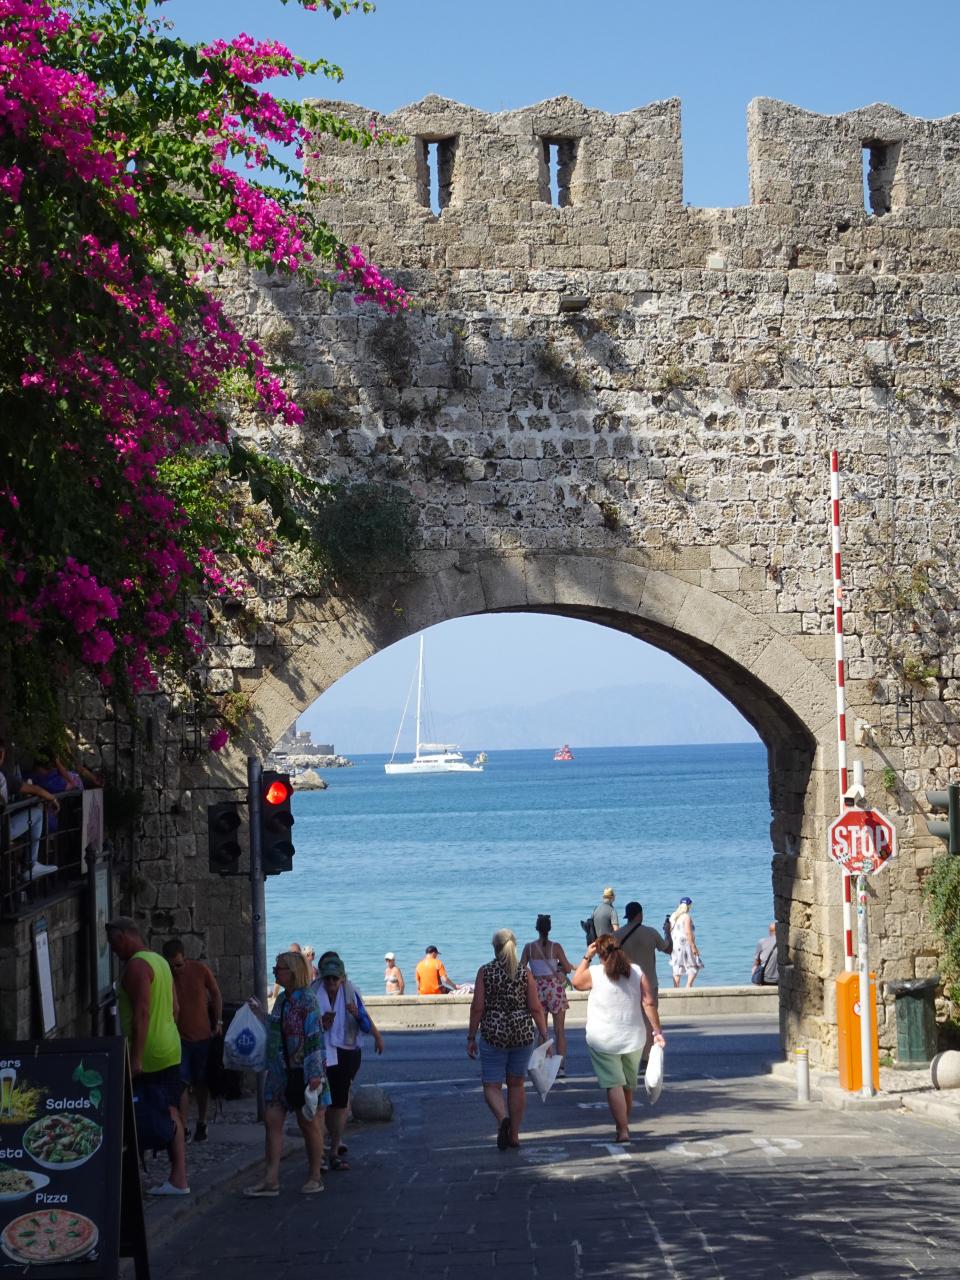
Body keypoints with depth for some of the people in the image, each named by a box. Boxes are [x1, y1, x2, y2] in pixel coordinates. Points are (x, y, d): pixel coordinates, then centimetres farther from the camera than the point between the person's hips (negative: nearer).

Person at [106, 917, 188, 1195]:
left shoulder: (136, 966, -15)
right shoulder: (160, 961, 16)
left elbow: (141, 1013, -22)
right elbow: (174, 1007, 20)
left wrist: (136, 1058, -23)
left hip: (149, 1055, -10)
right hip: (170, 1050, 10)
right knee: (170, 1114, 9)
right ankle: (178, 1179, 10)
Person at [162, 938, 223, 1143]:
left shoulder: (201, 970, -8)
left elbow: (216, 995, 6)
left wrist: (218, 1022, 2)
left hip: (203, 1036, 1)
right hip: (179, 1038, -1)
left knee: (202, 1084, 10)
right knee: (182, 1083, -10)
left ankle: (201, 1124, 23)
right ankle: (183, 1128, -9)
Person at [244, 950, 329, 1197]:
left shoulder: (307, 1000, -13)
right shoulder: (281, 999, 10)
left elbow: (315, 1037, -17)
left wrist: (315, 1074, -20)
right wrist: (262, 1016, 15)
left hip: (303, 1072, -8)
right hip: (280, 1071, 8)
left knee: (309, 1123, 4)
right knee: (272, 1121, 3)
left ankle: (315, 1176, 17)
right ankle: (270, 1180, 5)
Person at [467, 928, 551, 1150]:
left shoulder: (485, 972, -5)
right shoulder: (525, 972, -1)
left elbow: (477, 1007, -6)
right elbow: (536, 1008, -4)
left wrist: (471, 1037, 2)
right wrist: (544, 1037, 2)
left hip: (493, 1034, -2)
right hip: (523, 1033, 2)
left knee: (492, 1086, 5)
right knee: (516, 1084, 16)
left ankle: (502, 1118, -23)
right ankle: (514, 1134, 19)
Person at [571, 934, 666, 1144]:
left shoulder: (594, 974, -8)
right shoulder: (637, 972, -1)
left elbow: (576, 982, 13)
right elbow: (649, 1003, -6)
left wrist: (587, 957, 13)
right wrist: (657, 1031, -4)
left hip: (604, 1040, -4)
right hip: (633, 1038, 4)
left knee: (614, 1084, -4)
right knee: (629, 1085, 18)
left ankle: (622, 1130, -13)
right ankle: (624, 1124, 33)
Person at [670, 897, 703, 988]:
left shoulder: (673, 916, 10)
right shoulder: (687, 917, -11)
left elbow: (669, 931, 11)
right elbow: (688, 932, -18)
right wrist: (693, 947, -16)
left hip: (675, 945, 7)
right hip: (685, 944, -7)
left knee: (677, 968, 8)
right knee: (694, 967, 2)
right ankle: (688, 986, -11)